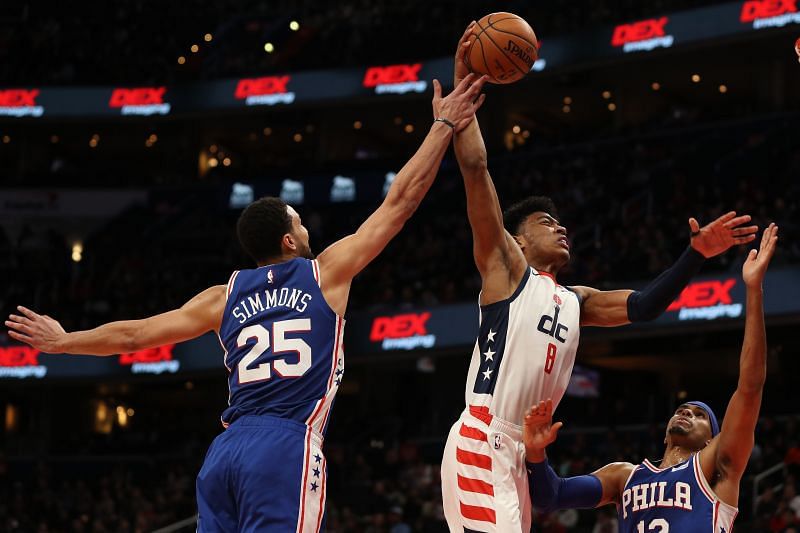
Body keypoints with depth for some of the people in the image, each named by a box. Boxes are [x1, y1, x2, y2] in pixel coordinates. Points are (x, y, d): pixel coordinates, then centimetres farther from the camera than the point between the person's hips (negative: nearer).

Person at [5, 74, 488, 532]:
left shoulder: (226, 297, 18)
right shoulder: (326, 273, 7)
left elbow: (133, 334, 23)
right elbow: (399, 202, 9)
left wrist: (63, 342, 39)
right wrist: (444, 127, 16)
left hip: (225, 452, 6)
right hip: (287, 449, -5)